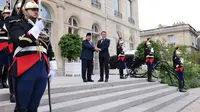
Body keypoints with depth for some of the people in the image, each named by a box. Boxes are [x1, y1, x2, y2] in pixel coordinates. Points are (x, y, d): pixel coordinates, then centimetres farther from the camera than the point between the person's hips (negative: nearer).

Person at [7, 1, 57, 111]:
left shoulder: (42, 26, 22)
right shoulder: (17, 24, 5)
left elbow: (49, 49, 22)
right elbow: (22, 42, -16)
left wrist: (53, 67, 15)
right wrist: (37, 29, -9)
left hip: (42, 69, 5)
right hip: (26, 70, -5)